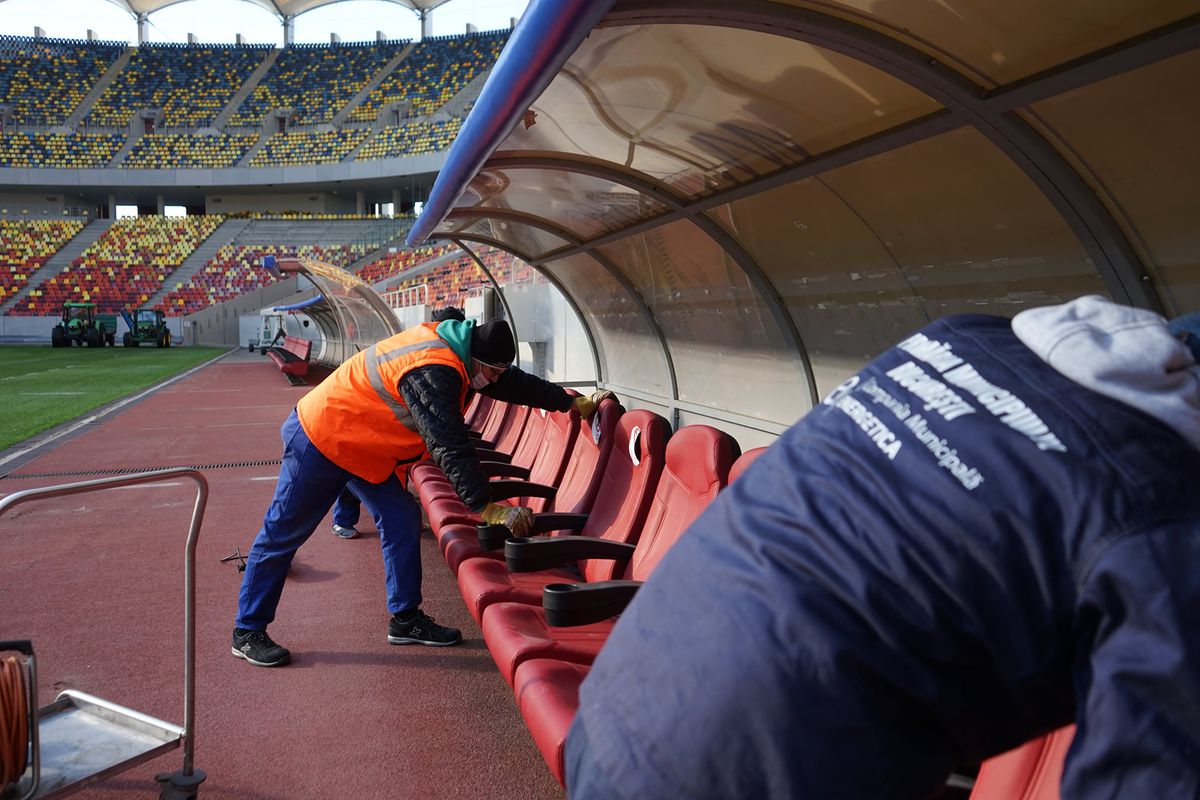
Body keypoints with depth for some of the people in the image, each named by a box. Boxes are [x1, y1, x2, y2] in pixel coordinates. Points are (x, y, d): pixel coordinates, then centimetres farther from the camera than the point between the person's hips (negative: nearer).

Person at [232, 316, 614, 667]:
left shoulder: (450, 345, -2)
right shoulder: (431, 372, -32)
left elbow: (514, 382, 8)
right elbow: (450, 447, -35)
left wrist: (575, 402, 9)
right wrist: (487, 508, -33)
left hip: (361, 445, 10)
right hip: (318, 439, -10)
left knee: (402, 518, 4)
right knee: (283, 533, 2)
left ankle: (405, 619, 13)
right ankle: (247, 632, 13)